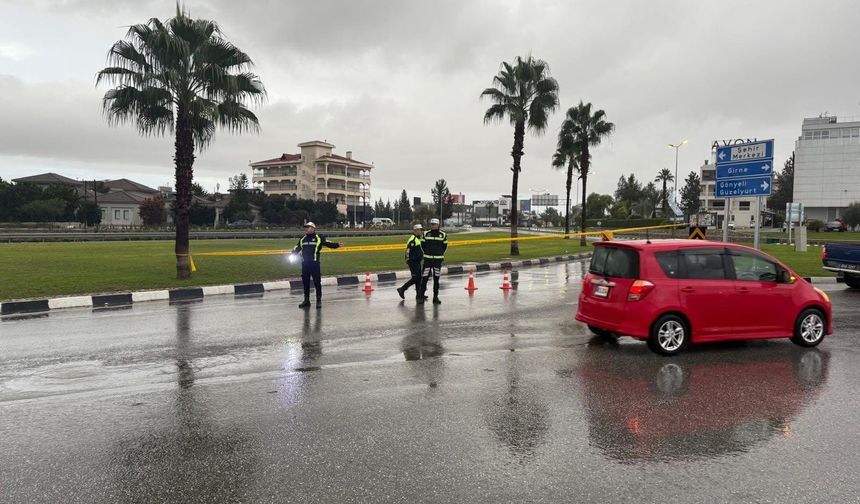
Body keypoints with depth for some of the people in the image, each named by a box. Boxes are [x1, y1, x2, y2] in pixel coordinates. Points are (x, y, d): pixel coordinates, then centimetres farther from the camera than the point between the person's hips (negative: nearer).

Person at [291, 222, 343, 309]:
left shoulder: (319, 238, 0)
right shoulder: (302, 240, 15)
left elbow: (328, 243, -7)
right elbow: (297, 249, 24)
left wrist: (337, 245, -20)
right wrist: (293, 253, 8)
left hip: (315, 263, -5)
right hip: (304, 263, 5)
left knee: (317, 282, -3)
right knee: (305, 282, 10)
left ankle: (319, 300, 5)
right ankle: (306, 300, 20)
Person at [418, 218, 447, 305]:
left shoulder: (443, 235, 0)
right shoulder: (426, 234, 2)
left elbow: (445, 246, 11)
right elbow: (423, 245, 12)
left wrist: (440, 254, 10)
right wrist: (427, 252, 11)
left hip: (438, 259, 1)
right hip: (427, 259, 0)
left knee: (436, 279, 8)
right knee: (424, 278, -6)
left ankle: (435, 297, 16)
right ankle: (420, 297, 0)